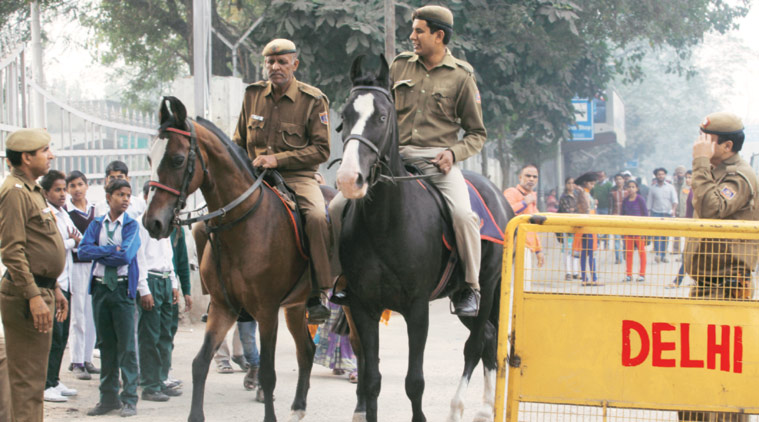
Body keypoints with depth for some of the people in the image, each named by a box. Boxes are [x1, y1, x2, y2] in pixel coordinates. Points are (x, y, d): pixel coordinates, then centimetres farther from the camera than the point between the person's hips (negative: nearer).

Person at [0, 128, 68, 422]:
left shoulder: (32, 191, 18)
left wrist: (54, 289, 23)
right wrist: (34, 297, -25)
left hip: (41, 290, 11)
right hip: (25, 296, -11)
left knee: (34, 375, 15)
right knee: (26, 376, -8)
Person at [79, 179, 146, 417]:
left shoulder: (132, 225, -1)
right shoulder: (97, 224, 8)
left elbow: (126, 256, -15)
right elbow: (83, 250, -6)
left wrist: (99, 253, -7)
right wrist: (111, 249, -13)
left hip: (122, 288, -3)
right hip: (100, 287, 3)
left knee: (126, 345, -3)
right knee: (106, 344, 8)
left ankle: (129, 399, -1)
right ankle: (109, 398, 14)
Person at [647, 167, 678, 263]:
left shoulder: (670, 187, 6)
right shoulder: (652, 188, 8)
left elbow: (675, 200, 0)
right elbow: (649, 202, 11)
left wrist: (673, 210, -18)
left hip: (668, 213, 1)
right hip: (656, 213, -1)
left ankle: (663, 255, 9)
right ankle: (657, 253, -23)